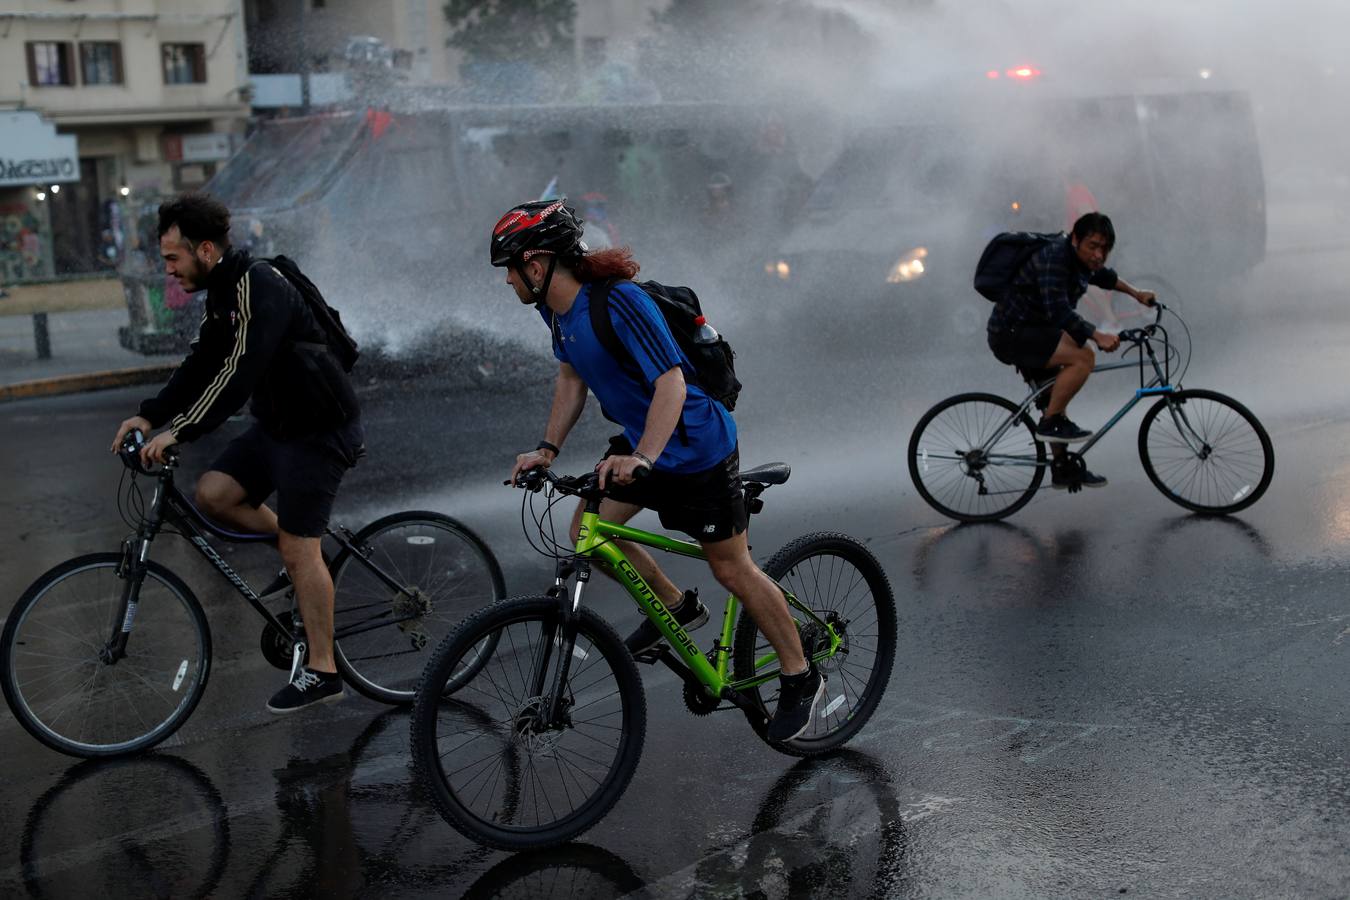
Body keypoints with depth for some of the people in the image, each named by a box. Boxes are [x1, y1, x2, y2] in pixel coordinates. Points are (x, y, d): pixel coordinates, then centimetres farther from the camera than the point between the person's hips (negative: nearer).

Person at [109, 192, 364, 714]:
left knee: (297, 548, -5)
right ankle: (300, 547, 16)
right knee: (213, 494, -2)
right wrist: (150, 416, 1)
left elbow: (238, 373, -30)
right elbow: (202, 365, 11)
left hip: (319, 429, -9)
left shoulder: (259, 289, -23)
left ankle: (322, 672, 4)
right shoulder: (223, 292, 8)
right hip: (277, 423, 9)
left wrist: (179, 432, -31)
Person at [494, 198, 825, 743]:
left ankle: (800, 680, 16)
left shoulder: (620, 303, -29)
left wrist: (641, 458, -44)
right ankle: (675, 606, 23)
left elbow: (671, 381, -33)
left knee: (731, 569, 0)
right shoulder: (556, 309, -1)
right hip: (637, 438, 9)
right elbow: (571, 378, 12)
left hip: (697, 447, -8)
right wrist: (547, 448, 3)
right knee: (587, 532, 1)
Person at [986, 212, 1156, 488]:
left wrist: (1137, 294, 35)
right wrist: (1098, 336, -37)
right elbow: (1059, 311, -34)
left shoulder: (1082, 259, 6)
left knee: (1056, 392, 18)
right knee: (1083, 358, -24)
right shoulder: (1054, 259, -25)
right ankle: (1050, 422, -12)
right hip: (1011, 333, -11)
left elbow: (1103, 276, 30)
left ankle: (1062, 468, 28)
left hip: (1030, 332, 11)